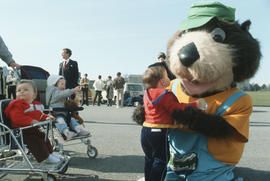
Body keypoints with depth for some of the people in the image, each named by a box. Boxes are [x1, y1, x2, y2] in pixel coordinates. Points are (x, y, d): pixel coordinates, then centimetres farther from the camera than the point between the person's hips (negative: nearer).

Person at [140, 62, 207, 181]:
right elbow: (177, 109, -19)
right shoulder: (165, 95, -16)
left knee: (149, 159, 20)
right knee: (161, 160, 2)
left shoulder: (147, 93, 10)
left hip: (146, 130, 8)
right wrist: (195, 105, -17)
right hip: (159, 132, -8)